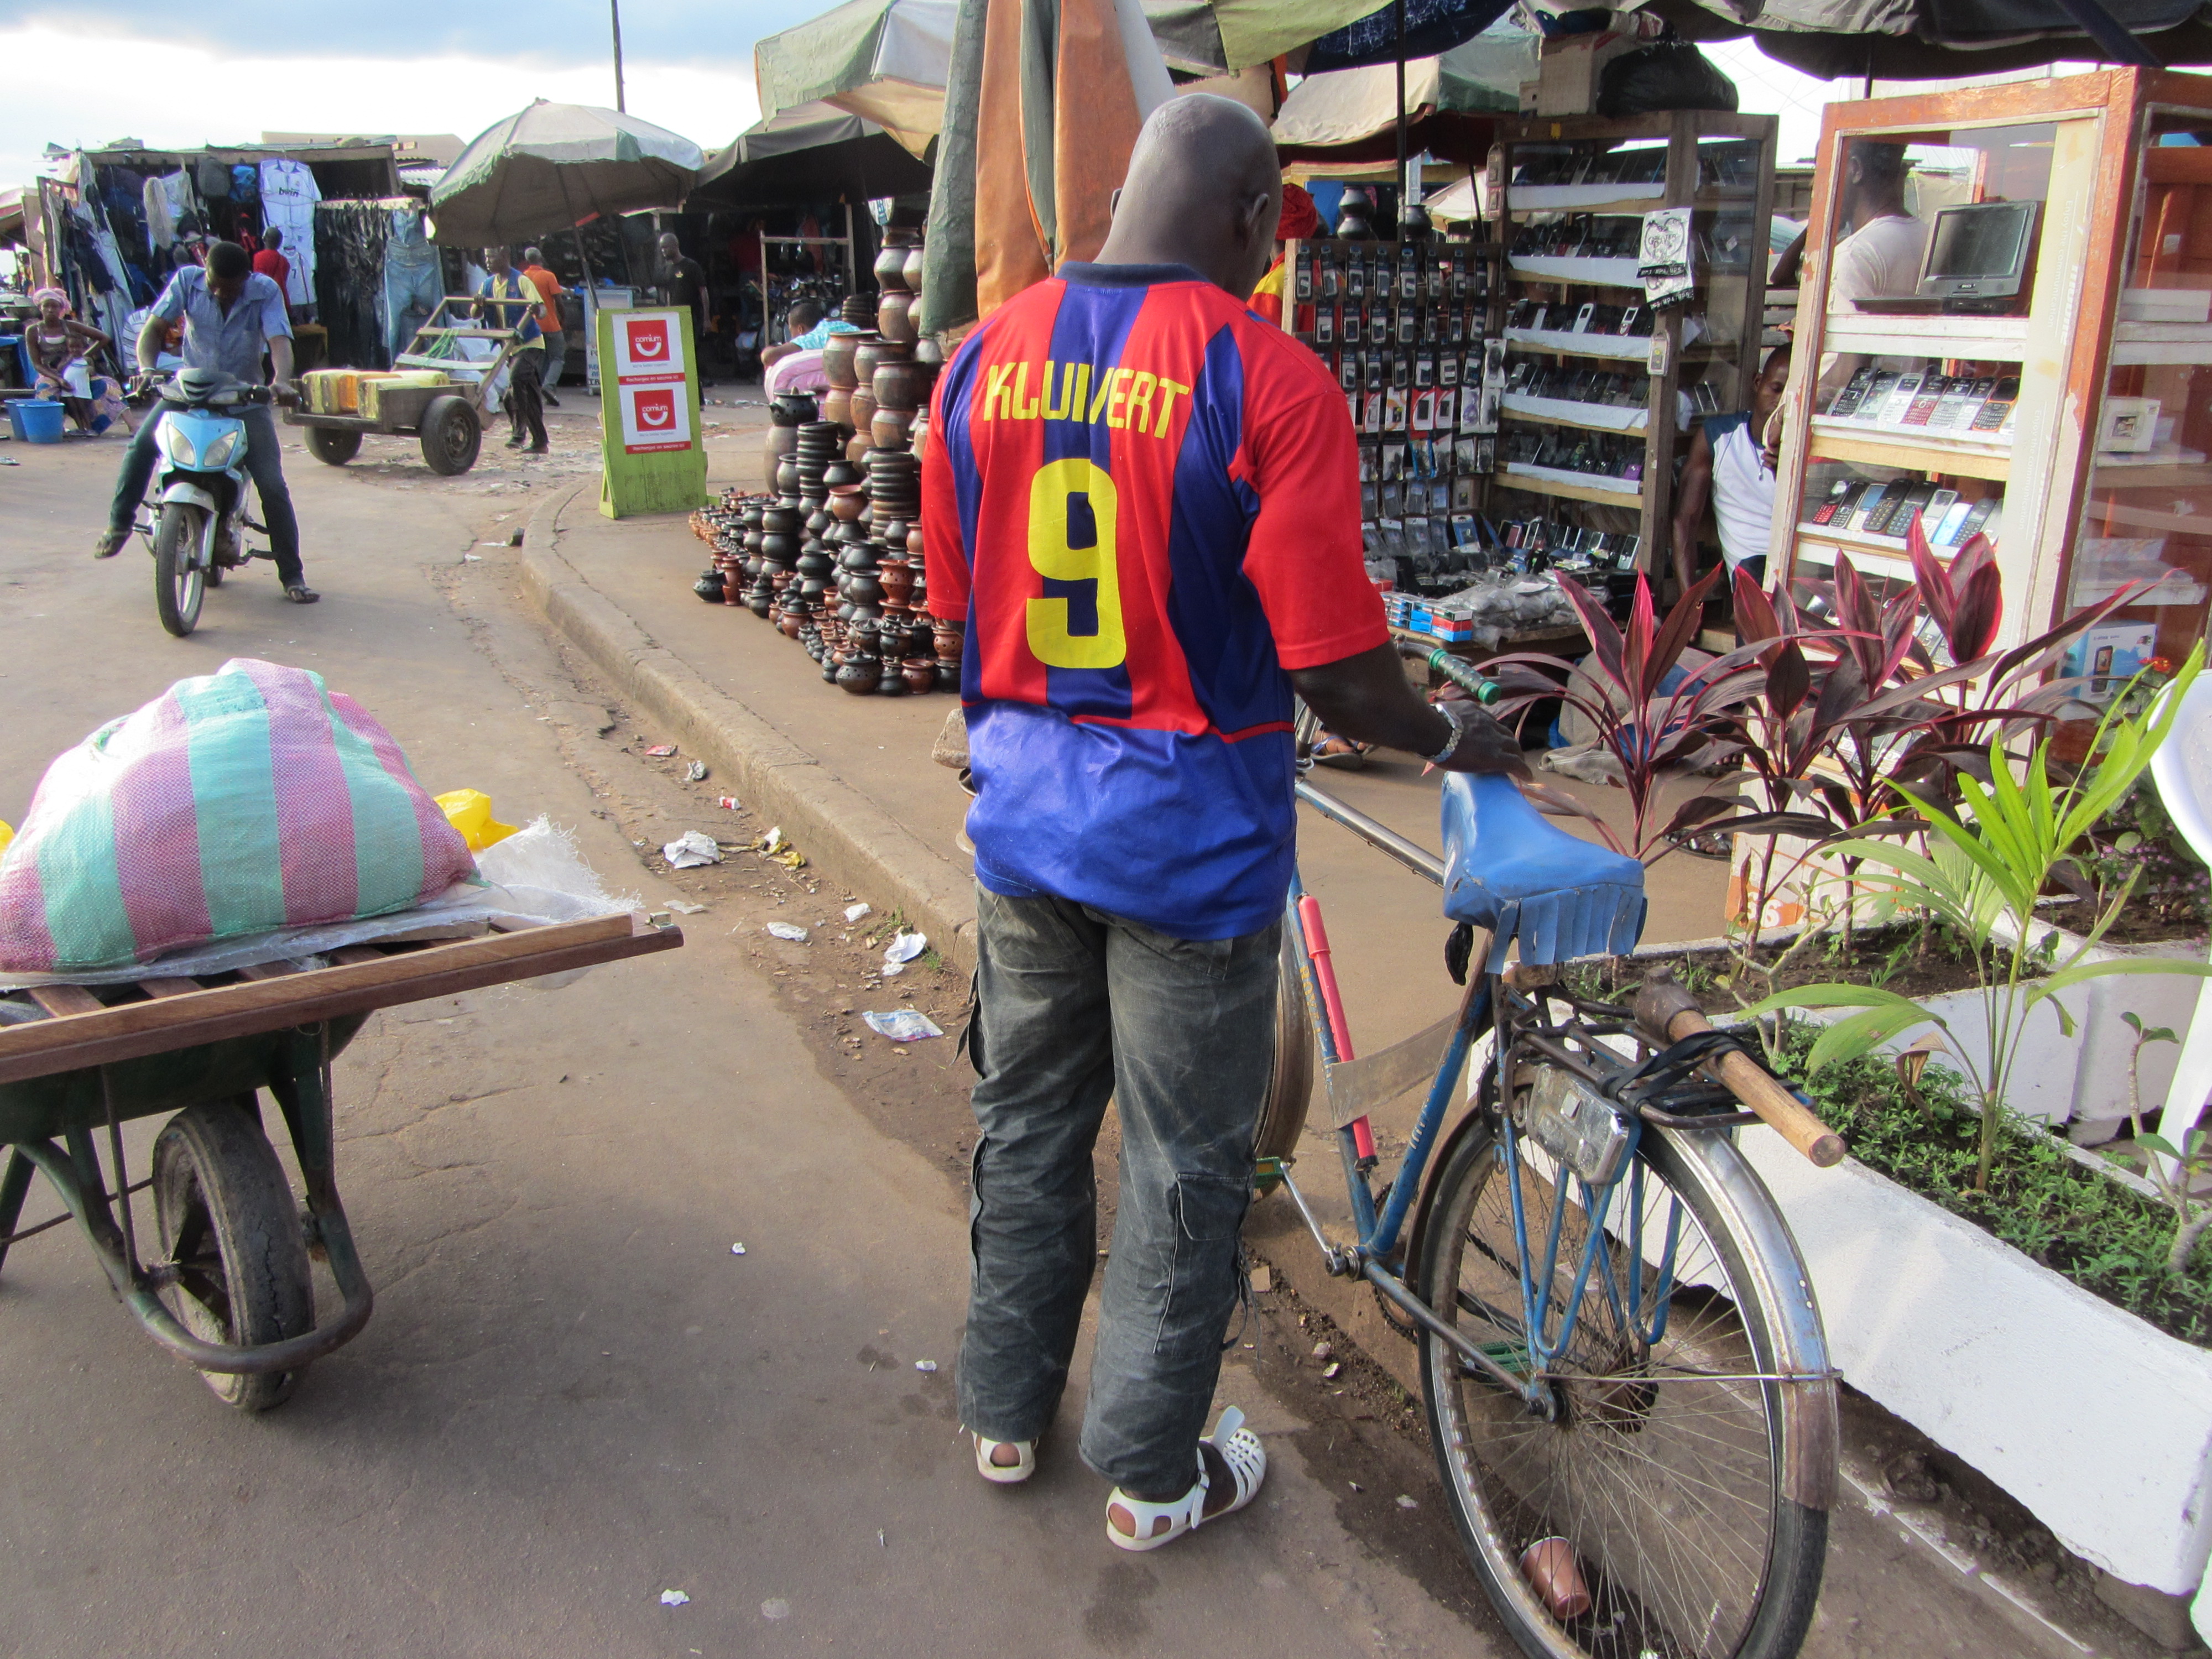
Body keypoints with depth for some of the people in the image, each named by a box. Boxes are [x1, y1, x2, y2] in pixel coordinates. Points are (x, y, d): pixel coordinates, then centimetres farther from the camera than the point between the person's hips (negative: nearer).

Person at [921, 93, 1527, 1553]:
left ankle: (1008, 1414, 39)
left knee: (1029, 1124, 21)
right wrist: (1460, 740, 2)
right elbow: (1337, 674, -17)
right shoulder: (1269, 378, -17)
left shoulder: (988, 355, 1)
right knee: (1183, 1168, 12)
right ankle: (1155, 1476, 30)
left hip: (1024, 816, 6)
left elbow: (959, 604, 9)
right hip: (1189, 832, -5)